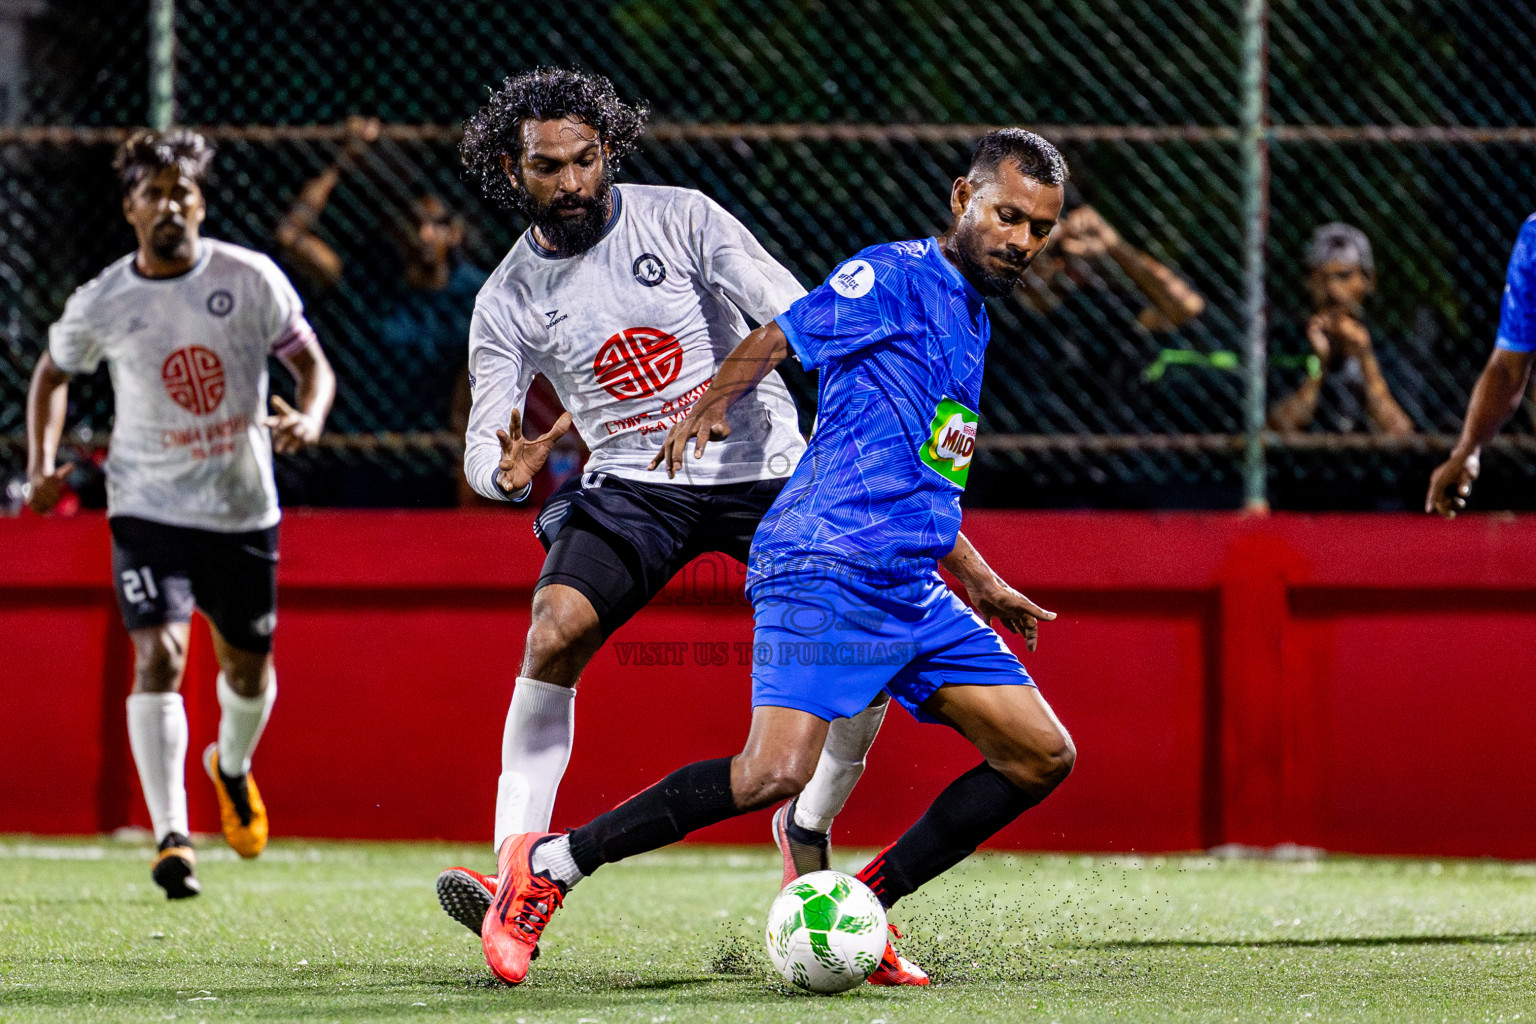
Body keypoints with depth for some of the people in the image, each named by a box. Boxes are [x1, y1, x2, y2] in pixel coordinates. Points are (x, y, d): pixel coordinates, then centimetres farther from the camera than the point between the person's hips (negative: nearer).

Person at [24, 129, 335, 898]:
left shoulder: (252, 280, -7)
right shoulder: (100, 304, -6)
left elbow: (313, 365, 0)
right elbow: (53, 373, 12)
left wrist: (308, 417, -23)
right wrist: (42, 465, -2)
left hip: (244, 509, 2)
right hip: (149, 508, -2)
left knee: (249, 668, 15)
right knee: (159, 656, -20)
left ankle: (231, 766, 49)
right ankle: (171, 836, -20)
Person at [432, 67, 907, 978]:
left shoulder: (682, 219, -7)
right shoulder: (508, 300, -2)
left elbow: (800, 320, -10)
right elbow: (484, 442, -3)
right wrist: (507, 472, -28)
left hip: (761, 468, 0)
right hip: (632, 485, 0)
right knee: (554, 633, -26)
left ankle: (808, 831, 13)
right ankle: (515, 878, -27)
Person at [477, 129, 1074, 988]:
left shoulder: (969, 318, 24)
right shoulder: (899, 277, -2)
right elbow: (775, 340, -3)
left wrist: (983, 584, 34)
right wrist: (711, 409, -14)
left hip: (911, 592, 9)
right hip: (827, 569, -9)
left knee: (1043, 756, 3)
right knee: (777, 772, -24)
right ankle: (546, 867, -11)